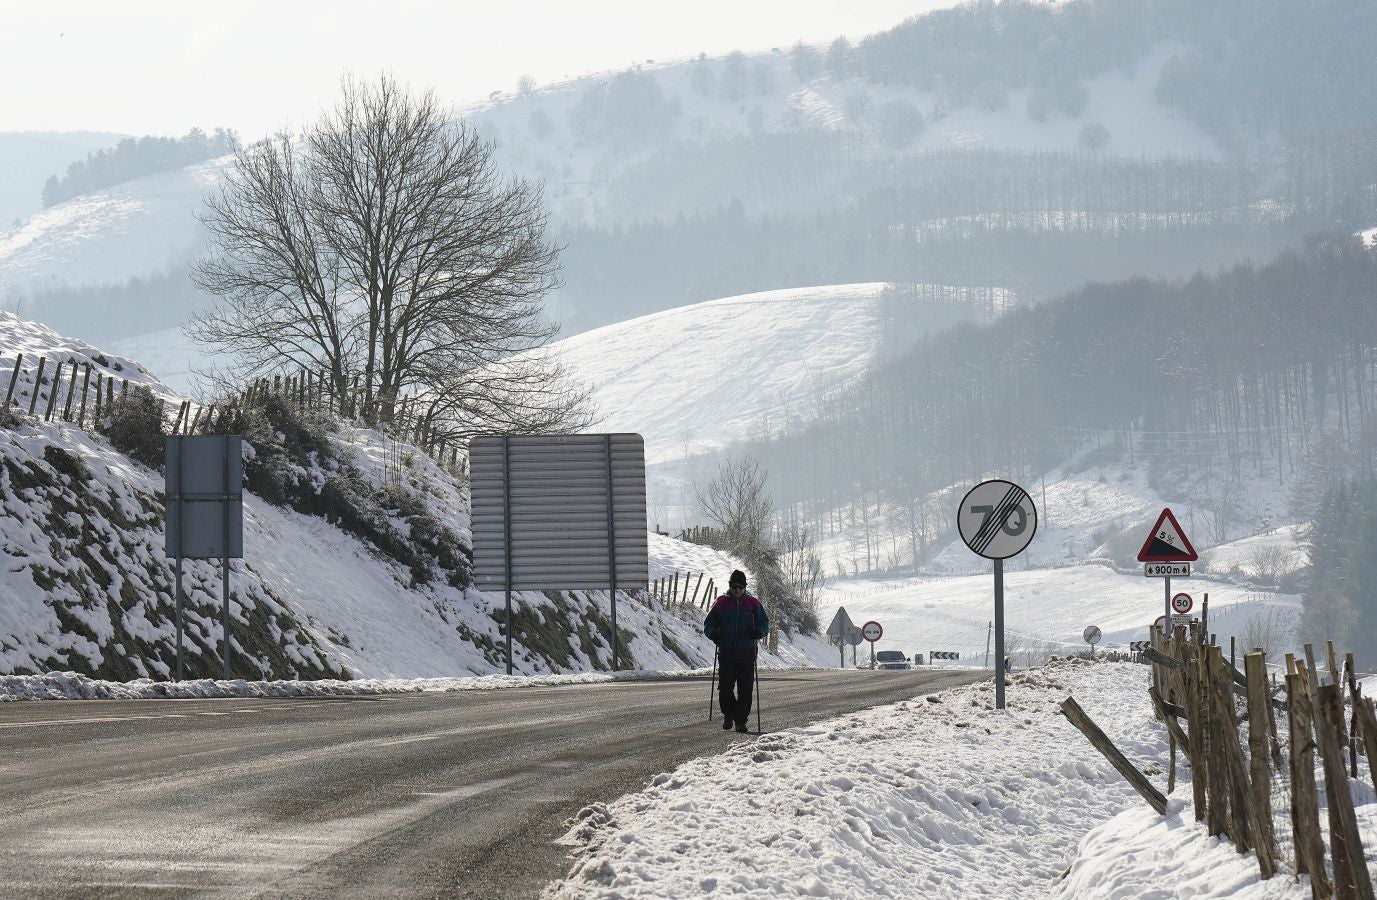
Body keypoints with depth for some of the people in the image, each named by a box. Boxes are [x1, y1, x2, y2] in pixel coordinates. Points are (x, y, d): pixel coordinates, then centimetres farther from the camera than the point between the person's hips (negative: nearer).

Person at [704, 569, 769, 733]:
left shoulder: (753, 603, 7)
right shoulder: (721, 603, 7)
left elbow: (764, 623, 10)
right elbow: (708, 623, 12)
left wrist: (759, 631, -12)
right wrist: (713, 633, -10)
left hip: (746, 653, 0)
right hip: (726, 652, 0)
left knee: (745, 689, -3)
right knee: (725, 687, -5)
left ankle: (741, 720, 5)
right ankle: (728, 714, 17)